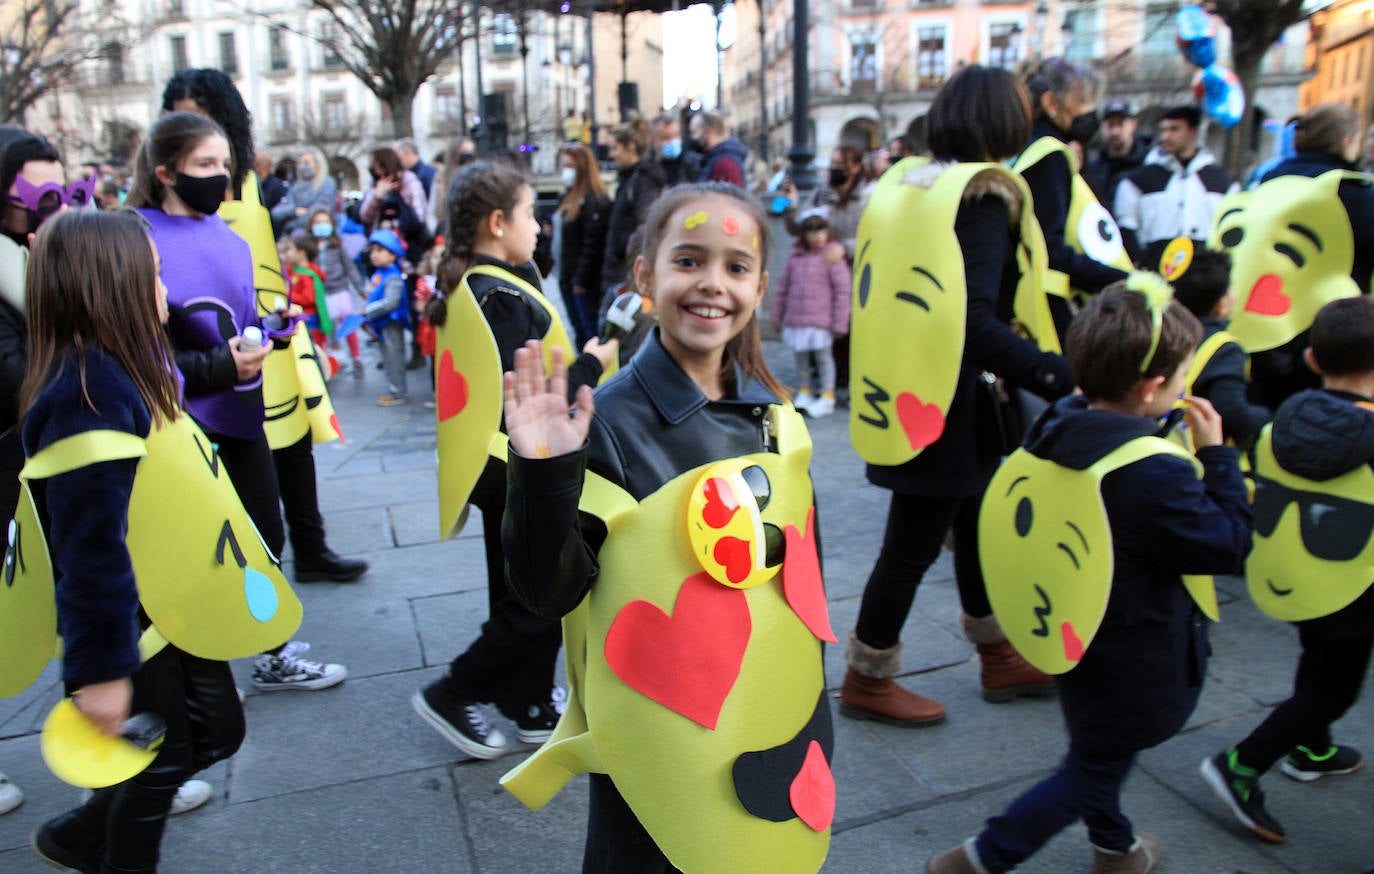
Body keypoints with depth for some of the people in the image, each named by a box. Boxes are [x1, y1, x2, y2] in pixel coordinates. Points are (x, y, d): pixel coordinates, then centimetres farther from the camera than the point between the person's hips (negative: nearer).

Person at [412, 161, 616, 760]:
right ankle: (451, 696, 13)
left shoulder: (463, 289, 8)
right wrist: (591, 365, -13)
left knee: (518, 593, 18)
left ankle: (532, 706, 32)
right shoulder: (503, 298, -21)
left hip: (493, 463, 10)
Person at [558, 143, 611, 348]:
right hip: (568, 278, 9)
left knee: (590, 330, -5)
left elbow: (593, 244, -18)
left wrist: (581, 280, -18)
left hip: (585, 282, -9)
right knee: (579, 330, 14)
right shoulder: (569, 196, 16)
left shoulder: (596, 201, -13)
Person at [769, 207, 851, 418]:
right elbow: (783, 285, 13)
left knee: (823, 356, 3)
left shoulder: (831, 256, -7)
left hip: (821, 321, -5)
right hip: (796, 319, 5)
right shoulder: (795, 255, 6)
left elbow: (843, 290, -8)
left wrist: (840, 323, -9)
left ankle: (827, 398, 14)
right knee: (800, 357, 14)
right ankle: (804, 392, 30)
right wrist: (777, 315, 14)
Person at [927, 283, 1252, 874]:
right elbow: (1229, 546, -18)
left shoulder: (1056, 431, -8)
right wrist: (1216, 456, -11)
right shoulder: (1156, 477, -32)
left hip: (1074, 634, 8)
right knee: (1093, 769, 11)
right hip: (1134, 662, -8)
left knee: (1098, 751, 28)